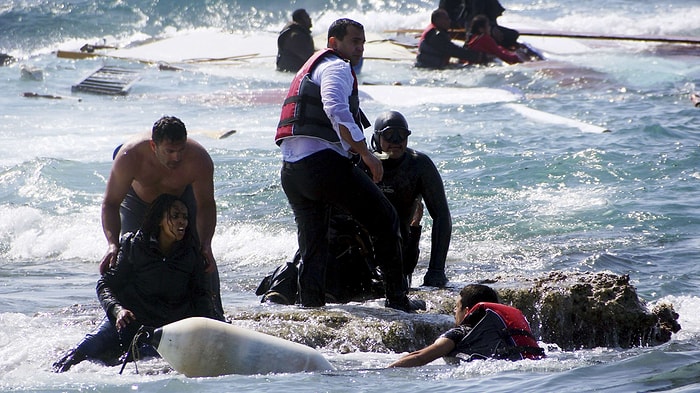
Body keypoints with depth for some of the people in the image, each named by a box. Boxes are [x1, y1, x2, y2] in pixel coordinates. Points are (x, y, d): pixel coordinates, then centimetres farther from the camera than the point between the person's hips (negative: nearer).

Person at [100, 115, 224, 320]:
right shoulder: (129, 157, -41)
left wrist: (205, 245, -40)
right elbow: (111, 203, -33)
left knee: (204, 258, -9)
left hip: (183, 197, 0)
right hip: (139, 200, 0)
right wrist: (113, 244, -47)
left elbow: (206, 205, -26)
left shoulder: (199, 160, -39)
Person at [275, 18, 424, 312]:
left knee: (312, 249, 14)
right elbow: (336, 110, -20)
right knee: (385, 221, 2)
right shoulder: (337, 67, -1)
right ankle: (397, 299, 2)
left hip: (290, 171, 9)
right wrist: (366, 153, -19)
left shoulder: (310, 68, 30)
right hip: (323, 162, -9)